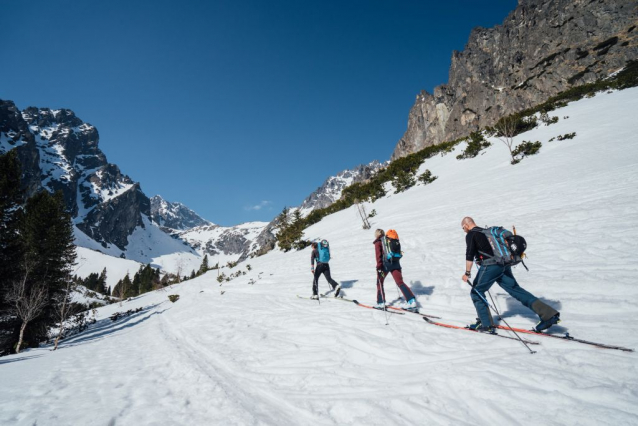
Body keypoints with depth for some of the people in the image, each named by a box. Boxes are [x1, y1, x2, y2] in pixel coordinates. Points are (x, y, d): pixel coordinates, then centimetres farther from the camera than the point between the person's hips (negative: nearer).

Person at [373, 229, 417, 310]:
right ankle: (412, 301, -11)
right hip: (395, 263, 5)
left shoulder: (378, 242, 2)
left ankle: (381, 303, 13)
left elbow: (378, 255, -10)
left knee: (380, 282, 13)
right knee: (400, 282, 3)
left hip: (385, 264, -5)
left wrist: (379, 267, -14)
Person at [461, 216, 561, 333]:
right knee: (516, 289, 10)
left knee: (476, 291, 5)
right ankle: (549, 314, 5)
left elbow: (470, 254, -9)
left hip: (491, 266, -8)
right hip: (504, 265, 8)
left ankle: (486, 324, 5)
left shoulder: (470, 235, -1)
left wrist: (467, 273, -5)